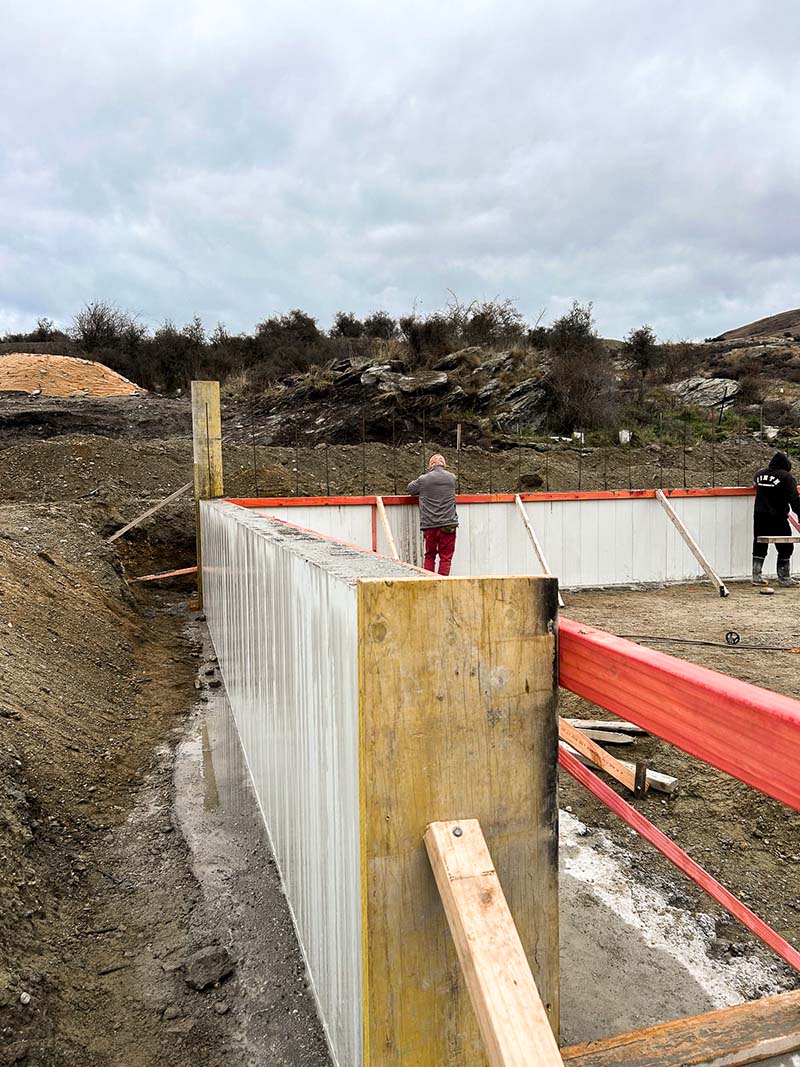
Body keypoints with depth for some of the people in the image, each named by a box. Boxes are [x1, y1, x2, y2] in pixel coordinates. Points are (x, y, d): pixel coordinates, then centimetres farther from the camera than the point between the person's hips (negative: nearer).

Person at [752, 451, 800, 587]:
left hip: (759, 516, 6)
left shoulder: (760, 473, 8)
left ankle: (757, 577, 11)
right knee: (785, 547, 5)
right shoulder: (786, 477, -8)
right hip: (777, 518, -6)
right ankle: (784, 577, 9)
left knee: (759, 547, 10)